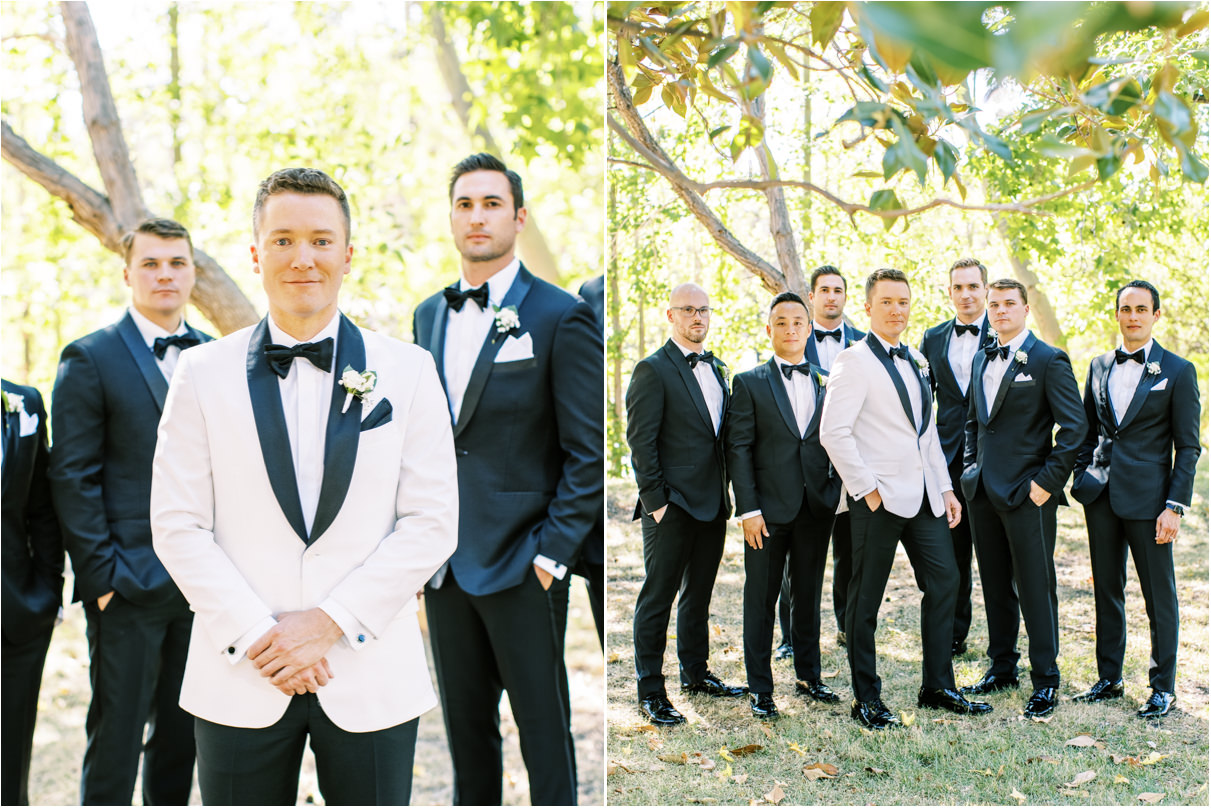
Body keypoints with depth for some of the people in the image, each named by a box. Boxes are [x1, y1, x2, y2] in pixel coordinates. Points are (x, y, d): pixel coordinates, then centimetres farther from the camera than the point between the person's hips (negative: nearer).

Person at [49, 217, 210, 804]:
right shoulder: (90, 358, -4)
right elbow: (72, 478, -7)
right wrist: (102, 576, -12)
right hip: (129, 589, -4)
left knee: (183, 736, 15)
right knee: (115, 740, 4)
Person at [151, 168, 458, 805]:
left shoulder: (408, 371, 1)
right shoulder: (203, 373, 2)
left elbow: (433, 522, -3)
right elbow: (177, 526, -1)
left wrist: (332, 621, -11)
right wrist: (255, 636, -11)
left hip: (372, 677, 0)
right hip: (240, 679, 0)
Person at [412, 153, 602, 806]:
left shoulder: (561, 317, -8)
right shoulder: (429, 315, 11)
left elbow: (589, 453, -9)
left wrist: (552, 555, -14)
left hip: (522, 565, -5)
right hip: (444, 564, 6)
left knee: (544, 733, 6)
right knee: (465, 725, 17)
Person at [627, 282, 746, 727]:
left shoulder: (715, 367, 14)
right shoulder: (653, 369, -9)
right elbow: (641, 441, -12)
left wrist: (726, 491, 12)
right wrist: (655, 501, -15)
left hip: (712, 503, 7)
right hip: (672, 506, -7)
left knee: (700, 592, 18)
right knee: (658, 597, 0)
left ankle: (695, 673, 32)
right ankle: (650, 692, 9)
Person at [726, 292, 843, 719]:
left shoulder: (827, 384, 10)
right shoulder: (749, 383, -1)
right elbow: (739, 449, -5)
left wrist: (835, 492, 0)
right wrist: (748, 509, -12)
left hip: (816, 508, 3)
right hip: (769, 508, -3)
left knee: (809, 595, 14)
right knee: (761, 600, 3)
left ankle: (808, 675, 28)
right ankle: (759, 688, 13)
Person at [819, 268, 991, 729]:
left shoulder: (916, 361, 15)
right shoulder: (855, 362, -9)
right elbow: (833, 433, -16)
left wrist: (945, 488, 14)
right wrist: (867, 488, -16)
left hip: (923, 495, 8)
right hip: (879, 498, -7)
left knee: (944, 582, 9)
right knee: (866, 599, 2)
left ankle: (937, 687, 23)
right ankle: (866, 700, 13)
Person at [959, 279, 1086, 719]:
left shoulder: (1048, 360, -7)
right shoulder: (982, 360, 13)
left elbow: (1074, 426, -11)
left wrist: (1048, 480, -14)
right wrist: (971, 468, 12)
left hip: (1027, 493, -6)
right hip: (984, 490, 7)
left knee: (1035, 587, -1)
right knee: (995, 585, 14)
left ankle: (1045, 680, 10)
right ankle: (1002, 667, 27)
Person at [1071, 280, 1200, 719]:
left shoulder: (1178, 371, -3)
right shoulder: (1100, 366, 10)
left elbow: (1188, 447, -4)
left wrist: (1176, 506, -11)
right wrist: (1081, 477, 7)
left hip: (1148, 497, -4)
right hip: (1101, 495, 4)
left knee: (1159, 595, 3)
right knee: (1106, 589, 11)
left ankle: (1162, 687, 15)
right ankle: (1109, 678, 23)